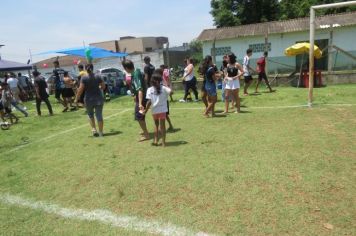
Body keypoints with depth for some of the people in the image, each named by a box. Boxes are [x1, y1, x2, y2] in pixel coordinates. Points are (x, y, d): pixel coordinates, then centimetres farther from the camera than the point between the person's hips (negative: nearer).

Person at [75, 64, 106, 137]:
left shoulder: (84, 78, -9)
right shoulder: (98, 77, -1)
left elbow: (80, 89, -11)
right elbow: (103, 86, 7)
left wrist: (76, 99, -3)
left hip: (89, 99, -1)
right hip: (98, 98, 2)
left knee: (90, 115, 19)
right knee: (99, 115, 6)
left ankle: (94, 129, 8)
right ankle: (101, 132, 10)